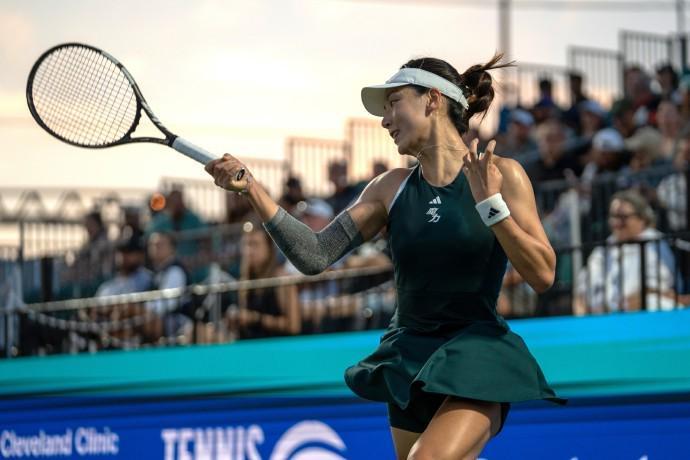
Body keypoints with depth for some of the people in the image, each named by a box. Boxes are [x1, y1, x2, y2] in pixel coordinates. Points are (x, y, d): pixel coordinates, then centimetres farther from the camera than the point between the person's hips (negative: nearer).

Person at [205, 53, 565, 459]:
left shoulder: (501, 174, -6)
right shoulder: (393, 189, 5)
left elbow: (543, 276, -11)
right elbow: (316, 256, -2)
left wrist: (490, 204, -20)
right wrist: (251, 189, -9)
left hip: (477, 357, -5)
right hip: (410, 359, 5)